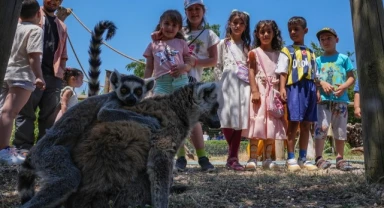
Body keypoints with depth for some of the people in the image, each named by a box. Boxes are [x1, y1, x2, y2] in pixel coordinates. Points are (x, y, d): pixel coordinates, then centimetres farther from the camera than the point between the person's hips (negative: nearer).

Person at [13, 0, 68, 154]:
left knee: (50, 115, 0)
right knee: (26, 112, -3)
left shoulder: (62, 27, 25)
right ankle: (23, 148, -2)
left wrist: (61, 73, 10)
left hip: (54, 76, 4)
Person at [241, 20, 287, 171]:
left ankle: (267, 158, 10)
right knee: (257, 123, -8)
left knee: (272, 125, 3)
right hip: (259, 90, -4)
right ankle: (252, 158, -4)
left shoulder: (278, 54, 14)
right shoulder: (254, 52, 4)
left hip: (273, 92, 4)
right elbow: (251, 72, -4)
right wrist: (254, 91, -15)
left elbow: (281, 75, 11)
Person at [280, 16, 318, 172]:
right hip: (295, 87, -5)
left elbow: (314, 75, 19)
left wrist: (317, 90, 9)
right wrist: (282, 88, -16)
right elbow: (283, 72, -3)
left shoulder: (310, 52, 22)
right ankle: (291, 159, -3)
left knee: (306, 125, 5)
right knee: (293, 123, -7)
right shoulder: (287, 50, 8)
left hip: (309, 89, 5)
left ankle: (303, 159, 11)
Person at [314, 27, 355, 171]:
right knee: (321, 127, -13)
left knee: (340, 130, 5)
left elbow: (351, 77, 7)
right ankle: (319, 158, -11)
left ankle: (340, 158, 15)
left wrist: (344, 87, -13)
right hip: (323, 99, -1)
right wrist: (322, 83, -15)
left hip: (341, 99, 1)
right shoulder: (318, 60, 12)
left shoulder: (343, 58, 10)